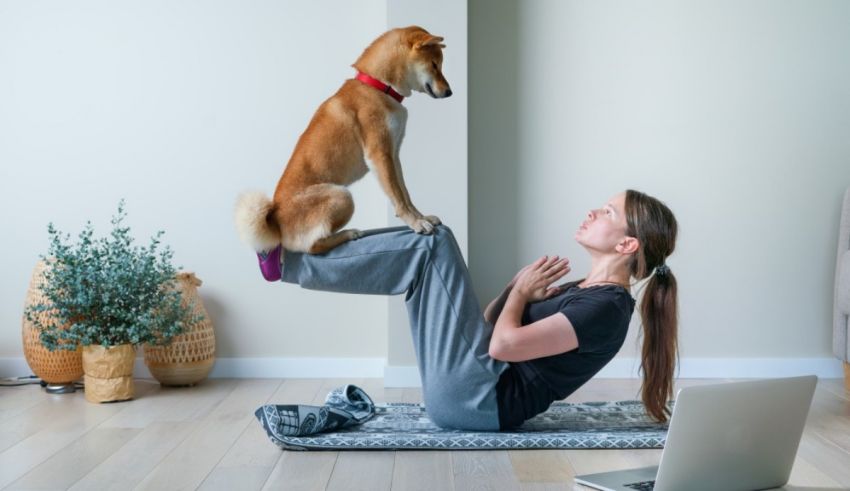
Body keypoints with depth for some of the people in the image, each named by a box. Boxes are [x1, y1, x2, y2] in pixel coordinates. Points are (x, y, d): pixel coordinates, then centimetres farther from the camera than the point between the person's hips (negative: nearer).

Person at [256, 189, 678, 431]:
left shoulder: (605, 308, -14)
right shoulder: (584, 293, 16)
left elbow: (503, 345, -22)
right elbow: (490, 326, 20)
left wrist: (521, 291, -4)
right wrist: (517, 288, 2)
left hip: (478, 401, -9)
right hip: (473, 395, 9)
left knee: (434, 242, -12)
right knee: (427, 242, 8)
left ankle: (287, 263, -7)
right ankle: (299, 249, 6)